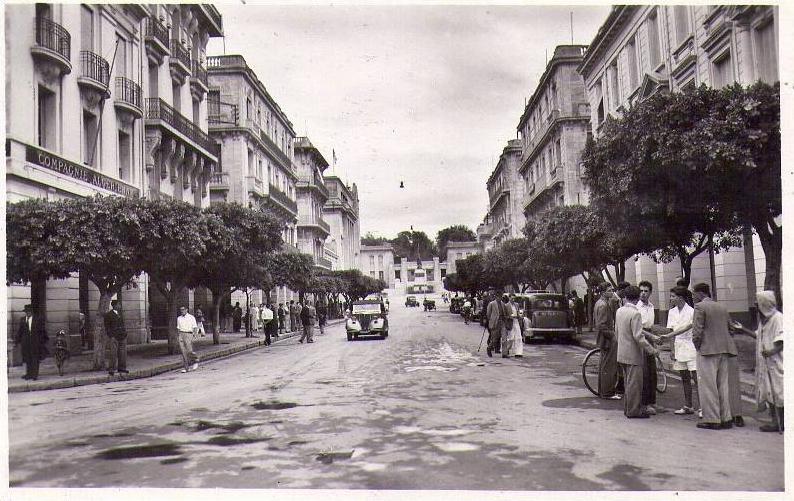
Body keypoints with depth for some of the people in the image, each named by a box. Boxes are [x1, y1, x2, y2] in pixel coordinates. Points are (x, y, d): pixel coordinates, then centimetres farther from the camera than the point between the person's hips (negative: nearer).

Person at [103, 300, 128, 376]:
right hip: (114, 336, -6)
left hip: (122, 335, 6)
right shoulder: (108, 315, -3)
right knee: (114, 353, -8)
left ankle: (122, 368, 13)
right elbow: (107, 327, -5)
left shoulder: (119, 313, 16)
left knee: (123, 352, 6)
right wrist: (109, 336, -12)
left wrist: (125, 333, 15)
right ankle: (111, 369, -4)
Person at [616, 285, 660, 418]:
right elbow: (638, 336, -22)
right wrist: (652, 350, -14)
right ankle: (633, 411, 4)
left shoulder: (619, 311, 5)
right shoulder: (635, 314, -19)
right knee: (634, 383, 0)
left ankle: (627, 407, 24)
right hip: (633, 354, -8)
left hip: (622, 353, 8)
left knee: (628, 381, 17)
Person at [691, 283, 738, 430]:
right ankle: (726, 418, 15)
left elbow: (697, 330, -14)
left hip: (708, 351, -7)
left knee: (708, 386, -2)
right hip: (723, 351, 7)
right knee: (723, 385, 12)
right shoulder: (722, 307, 14)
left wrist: (697, 345, -1)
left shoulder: (700, 307, -9)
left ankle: (712, 419, -1)